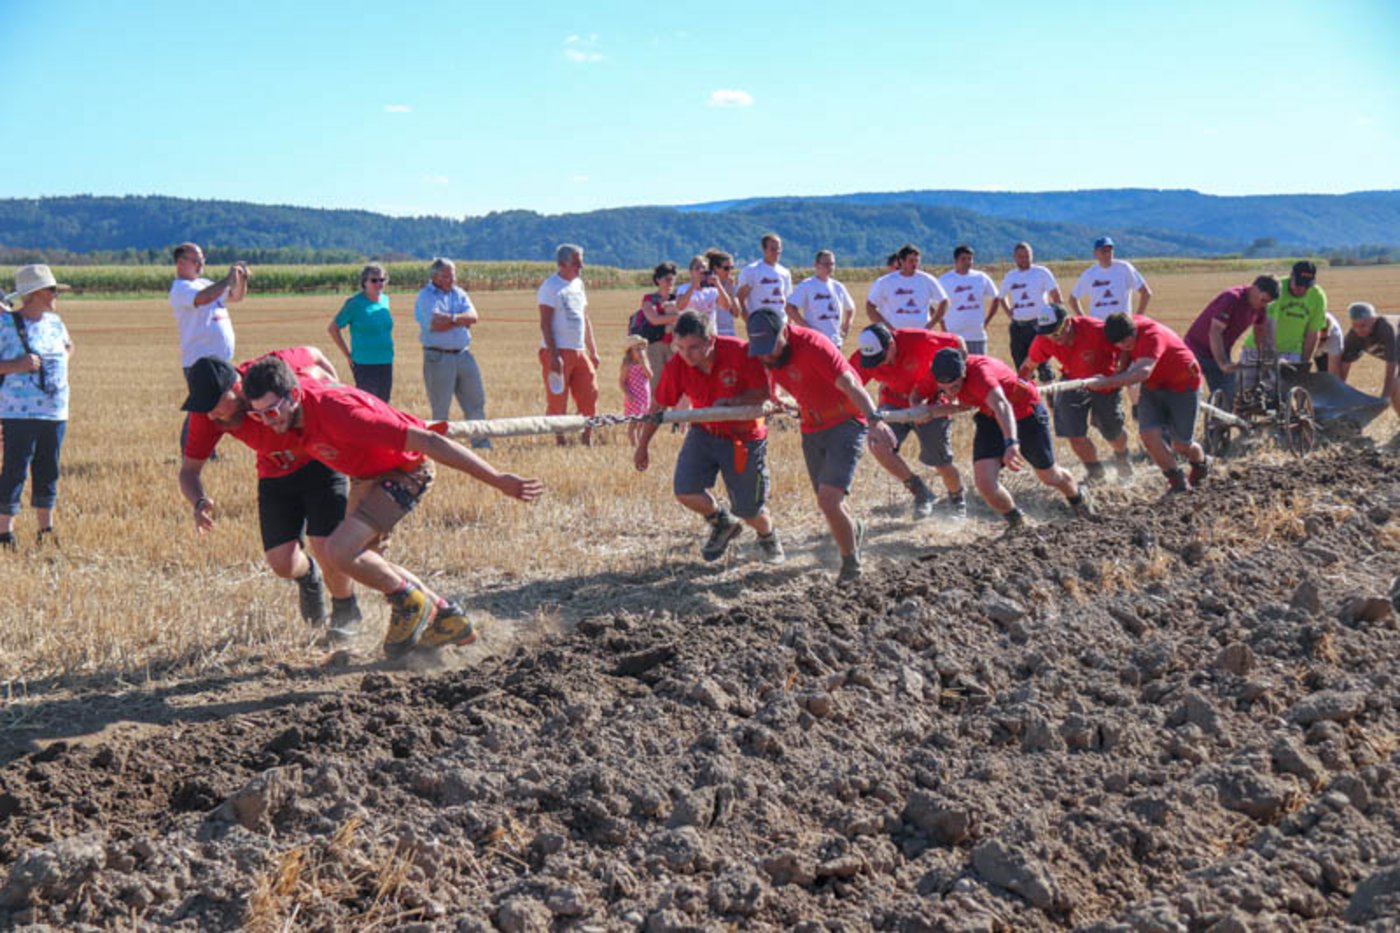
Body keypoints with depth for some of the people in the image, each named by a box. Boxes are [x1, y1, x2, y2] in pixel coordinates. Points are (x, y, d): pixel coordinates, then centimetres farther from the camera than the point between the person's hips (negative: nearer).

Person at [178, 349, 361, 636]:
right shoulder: (206, 415, -22)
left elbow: (314, 355, -7)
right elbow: (189, 470, -15)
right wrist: (199, 502, -36)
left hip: (319, 460, -3)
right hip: (275, 476, 3)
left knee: (326, 547, -17)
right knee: (282, 563, -9)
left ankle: (346, 609, 15)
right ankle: (307, 576, 31)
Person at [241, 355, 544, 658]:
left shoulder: (337, 413, -39)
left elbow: (427, 442, -36)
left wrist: (497, 480, -33)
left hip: (404, 471, -9)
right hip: (365, 474, 9)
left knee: (339, 551, -23)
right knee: (361, 560, 16)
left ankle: (410, 602, 2)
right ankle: (447, 618, 28)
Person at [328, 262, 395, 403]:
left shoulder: (385, 300, 10)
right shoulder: (355, 303, -8)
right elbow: (333, 329, -3)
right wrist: (348, 354, -5)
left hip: (386, 363, 6)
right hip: (364, 364, -6)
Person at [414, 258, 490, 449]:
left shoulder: (459, 293, 13)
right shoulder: (425, 296, -4)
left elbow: (473, 317, -1)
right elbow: (435, 324, -19)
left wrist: (451, 318, -15)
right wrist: (462, 321, -6)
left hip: (463, 354, 6)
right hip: (438, 357, -6)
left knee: (476, 402, 6)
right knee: (440, 409, -1)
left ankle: (482, 445, 13)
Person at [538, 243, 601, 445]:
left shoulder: (578, 284, 16)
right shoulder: (550, 287, -8)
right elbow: (545, 323, -13)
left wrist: (593, 351, 17)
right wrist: (553, 355, -20)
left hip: (579, 351, 7)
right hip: (558, 352, -7)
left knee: (590, 395, 2)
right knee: (557, 400, -3)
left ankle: (587, 438, 9)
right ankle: (559, 440, 2)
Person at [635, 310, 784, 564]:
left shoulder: (739, 352, -25)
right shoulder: (677, 366, -15)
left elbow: (764, 390, -16)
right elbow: (659, 407, -3)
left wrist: (734, 402, -32)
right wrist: (642, 446, 3)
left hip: (744, 437, -3)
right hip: (703, 433, 3)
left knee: (750, 511, 2)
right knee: (684, 491, -15)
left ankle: (768, 539, 41)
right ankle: (722, 524, 19)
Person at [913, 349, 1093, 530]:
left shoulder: (979, 372, -42)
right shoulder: (934, 375, -23)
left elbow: (1001, 406, -58)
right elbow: (914, 399, -6)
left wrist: (1011, 443, -73)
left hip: (1027, 412, -5)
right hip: (990, 418, 5)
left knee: (1050, 477, 15)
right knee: (984, 481, -14)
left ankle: (1079, 499, 50)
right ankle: (1016, 523, 15)